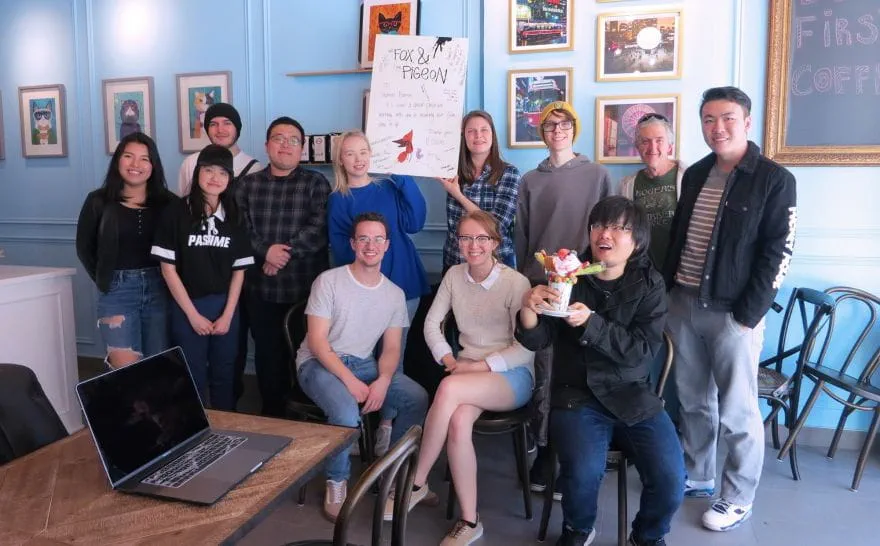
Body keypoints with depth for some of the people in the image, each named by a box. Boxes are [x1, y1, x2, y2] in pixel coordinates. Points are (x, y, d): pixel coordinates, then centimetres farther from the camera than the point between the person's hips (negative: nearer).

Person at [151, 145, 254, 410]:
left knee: (224, 375, 12)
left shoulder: (234, 217, 3)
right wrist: (193, 314, -9)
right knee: (192, 376, 8)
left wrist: (227, 314, -5)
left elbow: (239, 270, 4)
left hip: (226, 307, 2)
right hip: (187, 307, -2)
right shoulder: (176, 213, -6)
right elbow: (168, 268, -7)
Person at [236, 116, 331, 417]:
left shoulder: (316, 183, 3)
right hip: (261, 287, 2)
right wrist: (266, 251, -15)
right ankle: (272, 412, 27)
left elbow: (319, 229, -10)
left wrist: (285, 254, -16)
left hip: (306, 287, -2)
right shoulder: (248, 184, 11)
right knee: (267, 353, 10)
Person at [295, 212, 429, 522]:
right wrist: (350, 380, -24)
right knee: (347, 411, -34)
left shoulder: (395, 294, 4)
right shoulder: (329, 281, -10)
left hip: (363, 363, 5)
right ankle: (337, 481, -5)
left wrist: (383, 382, -18)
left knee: (418, 399, -16)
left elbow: (391, 348, 3)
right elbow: (317, 341, -14)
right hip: (319, 363, -4)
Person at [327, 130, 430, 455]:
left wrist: (403, 177, -12)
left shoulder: (390, 189, 7)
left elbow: (415, 222, -8)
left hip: (401, 285, 1)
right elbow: (340, 249, 1)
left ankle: (386, 423, 17)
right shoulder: (337, 201, 5)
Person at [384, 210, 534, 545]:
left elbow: (526, 348, -12)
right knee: (458, 422, -31)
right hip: (467, 372, 4)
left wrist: (482, 366, -18)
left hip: (512, 376, -4)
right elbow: (432, 323, 9)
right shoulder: (454, 275, 4)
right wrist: (449, 360, -7)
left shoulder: (516, 282, -11)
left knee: (449, 388, -34)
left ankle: (417, 482, -17)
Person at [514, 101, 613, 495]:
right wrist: (524, 280, 10)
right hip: (540, 285, 1)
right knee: (544, 369, -1)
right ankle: (543, 449, 10)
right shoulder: (530, 181, 11)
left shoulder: (597, 175, 7)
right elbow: (521, 237, 12)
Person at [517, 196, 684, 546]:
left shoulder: (649, 285, 0)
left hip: (633, 397, 1)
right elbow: (536, 341, -4)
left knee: (671, 481, -16)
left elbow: (642, 351, -12)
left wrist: (590, 323, -25)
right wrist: (529, 307, -26)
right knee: (584, 472, -26)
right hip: (577, 396, -1)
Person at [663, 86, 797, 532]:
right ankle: (696, 476, 32)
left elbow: (778, 253, -10)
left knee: (737, 411, 4)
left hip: (733, 312, -5)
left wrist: (748, 314, -14)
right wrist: (667, 291, 11)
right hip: (684, 306, 6)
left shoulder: (774, 180, -6)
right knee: (693, 402, 15)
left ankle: (738, 499, 20)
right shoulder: (695, 175, 11)